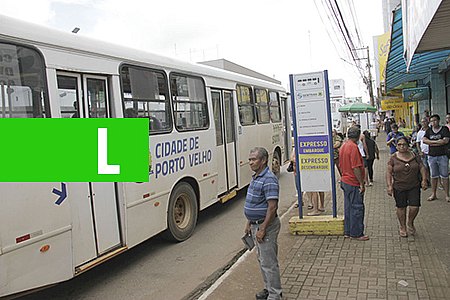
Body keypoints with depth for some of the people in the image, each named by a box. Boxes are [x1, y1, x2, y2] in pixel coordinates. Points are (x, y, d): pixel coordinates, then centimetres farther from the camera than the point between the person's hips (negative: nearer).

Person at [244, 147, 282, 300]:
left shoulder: (269, 180, -21)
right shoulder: (255, 178, 11)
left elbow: (272, 207, -25)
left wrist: (262, 229, -24)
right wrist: (249, 223, 18)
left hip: (266, 225, -10)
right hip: (256, 224, 10)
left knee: (269, 262, 1)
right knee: (262, 260, 20)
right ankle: (268, 288, 35)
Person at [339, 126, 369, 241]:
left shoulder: (343, 146, 11)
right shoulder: (353, 147, -18)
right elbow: (356, 167, -22)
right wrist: (362, 184, -17)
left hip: (345, 181, 9)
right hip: (354, 183, -9)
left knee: (348, 207, 14)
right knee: (357, 208, -1)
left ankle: (347, 231, 21)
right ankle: (356, 233, 7)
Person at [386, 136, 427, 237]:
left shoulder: (414, 156, 2)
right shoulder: (393, 158, -4)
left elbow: (422, 168, 8)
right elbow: (389, 172, -4)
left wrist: (424, 179, -5)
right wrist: (389, 185, -11)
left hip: (414, 187, 2)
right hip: (399, 187, -1)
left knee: (414, 207, -5)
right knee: (401, 207, 7)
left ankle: (410, 223, 25)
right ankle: (403, 227, 26)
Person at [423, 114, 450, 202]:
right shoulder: (429, 130, 10)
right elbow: (424, 140, -4)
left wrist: (431, 143, -9)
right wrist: (437, 141, -11)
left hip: (442, 156, -3)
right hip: (431, 156, 3)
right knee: (434, 176, 10)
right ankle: (433, 194, 17)